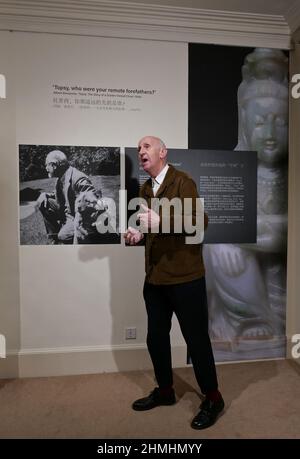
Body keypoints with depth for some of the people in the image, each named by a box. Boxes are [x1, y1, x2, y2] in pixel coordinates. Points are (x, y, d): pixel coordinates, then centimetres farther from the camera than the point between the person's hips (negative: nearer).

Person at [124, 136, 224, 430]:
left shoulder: (182, 181, -10)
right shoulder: (145, 189, 12)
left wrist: (161, 221, -30)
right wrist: (138, 235, 1)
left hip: (184, 277, -7)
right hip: (154, 278, 7)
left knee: (196, 338, 5)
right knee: (156, 337, 16)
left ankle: (212, 399, 26)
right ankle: (165, 390, 38)